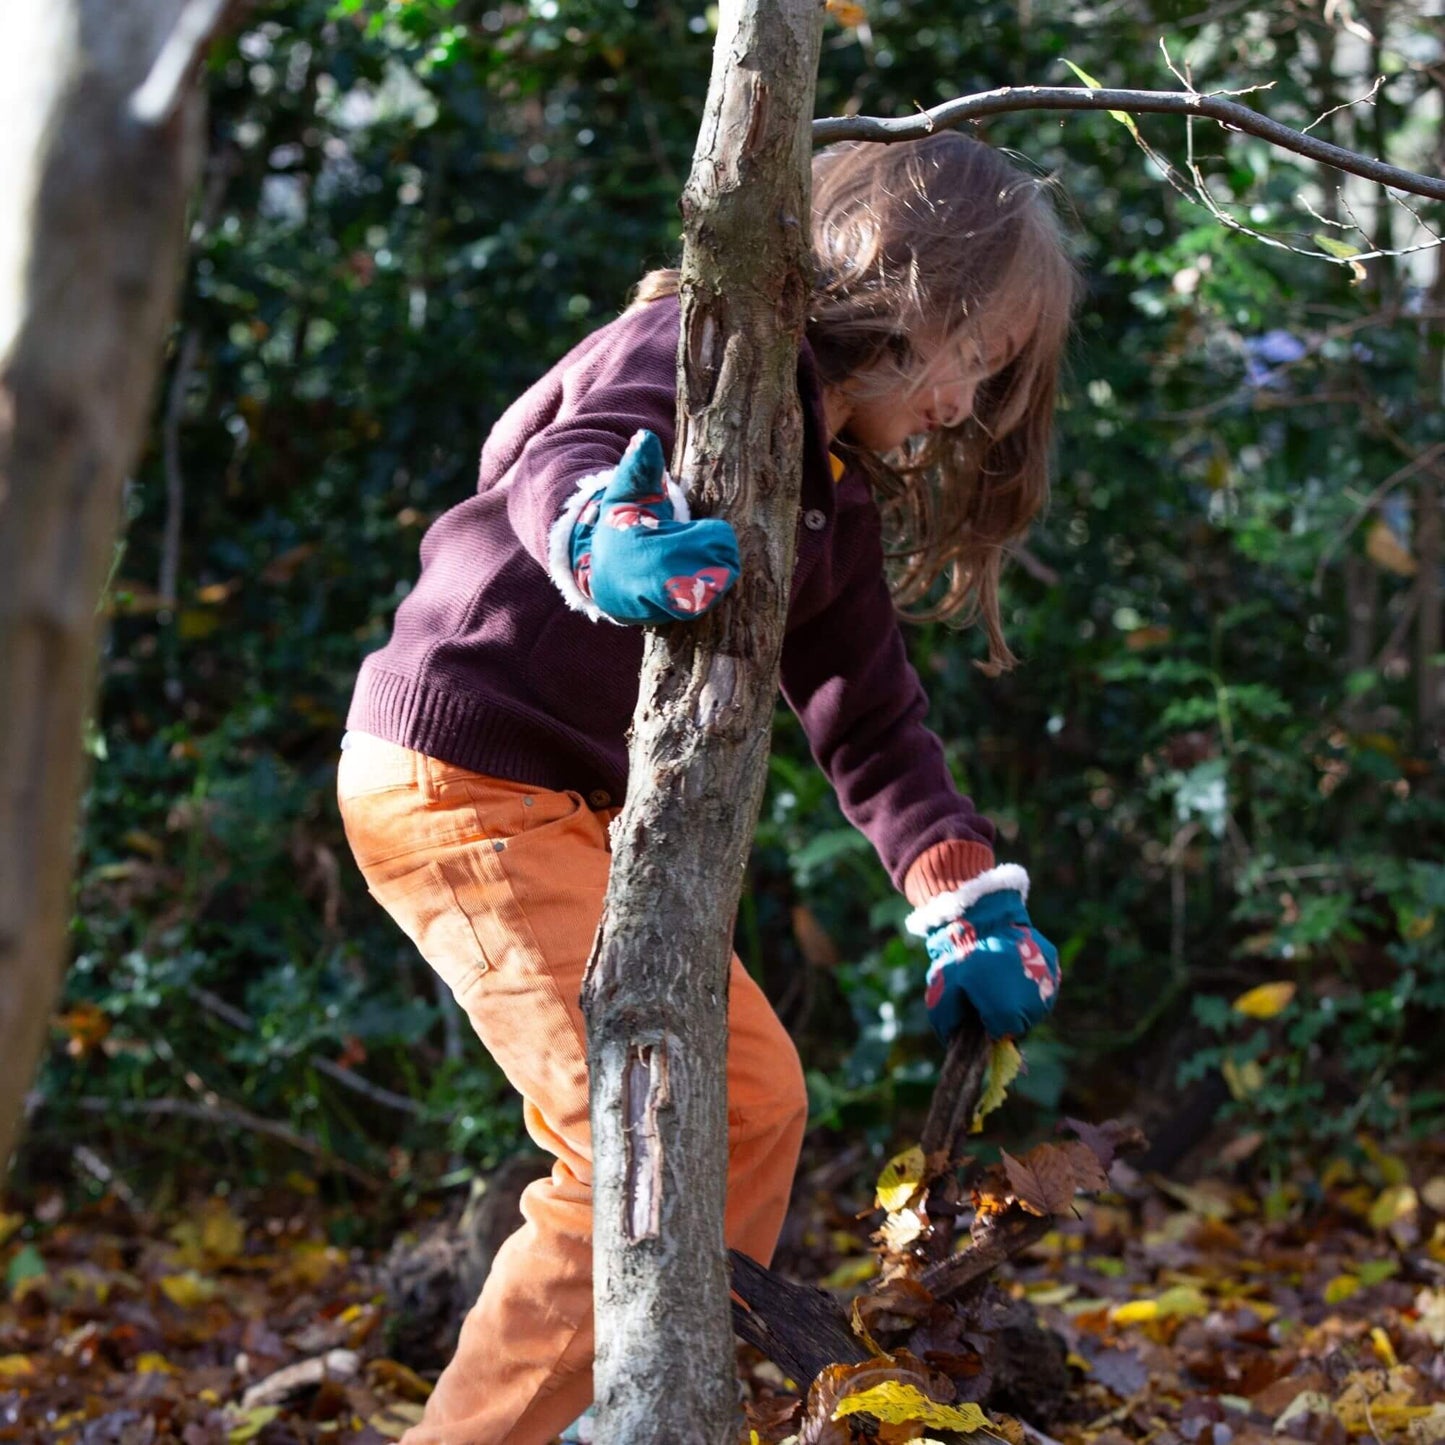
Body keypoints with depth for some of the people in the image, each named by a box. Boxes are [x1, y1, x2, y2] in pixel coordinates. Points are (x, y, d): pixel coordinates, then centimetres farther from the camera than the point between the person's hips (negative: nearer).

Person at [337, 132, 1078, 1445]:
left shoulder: (839, 491, 13)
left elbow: (872, 722, 13)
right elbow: (569, 460, -34)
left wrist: (969, 912, 1)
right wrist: (609, 539, -58)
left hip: (583, 806, 10)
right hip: (458, 779, -10)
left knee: (756, 1101, 13)